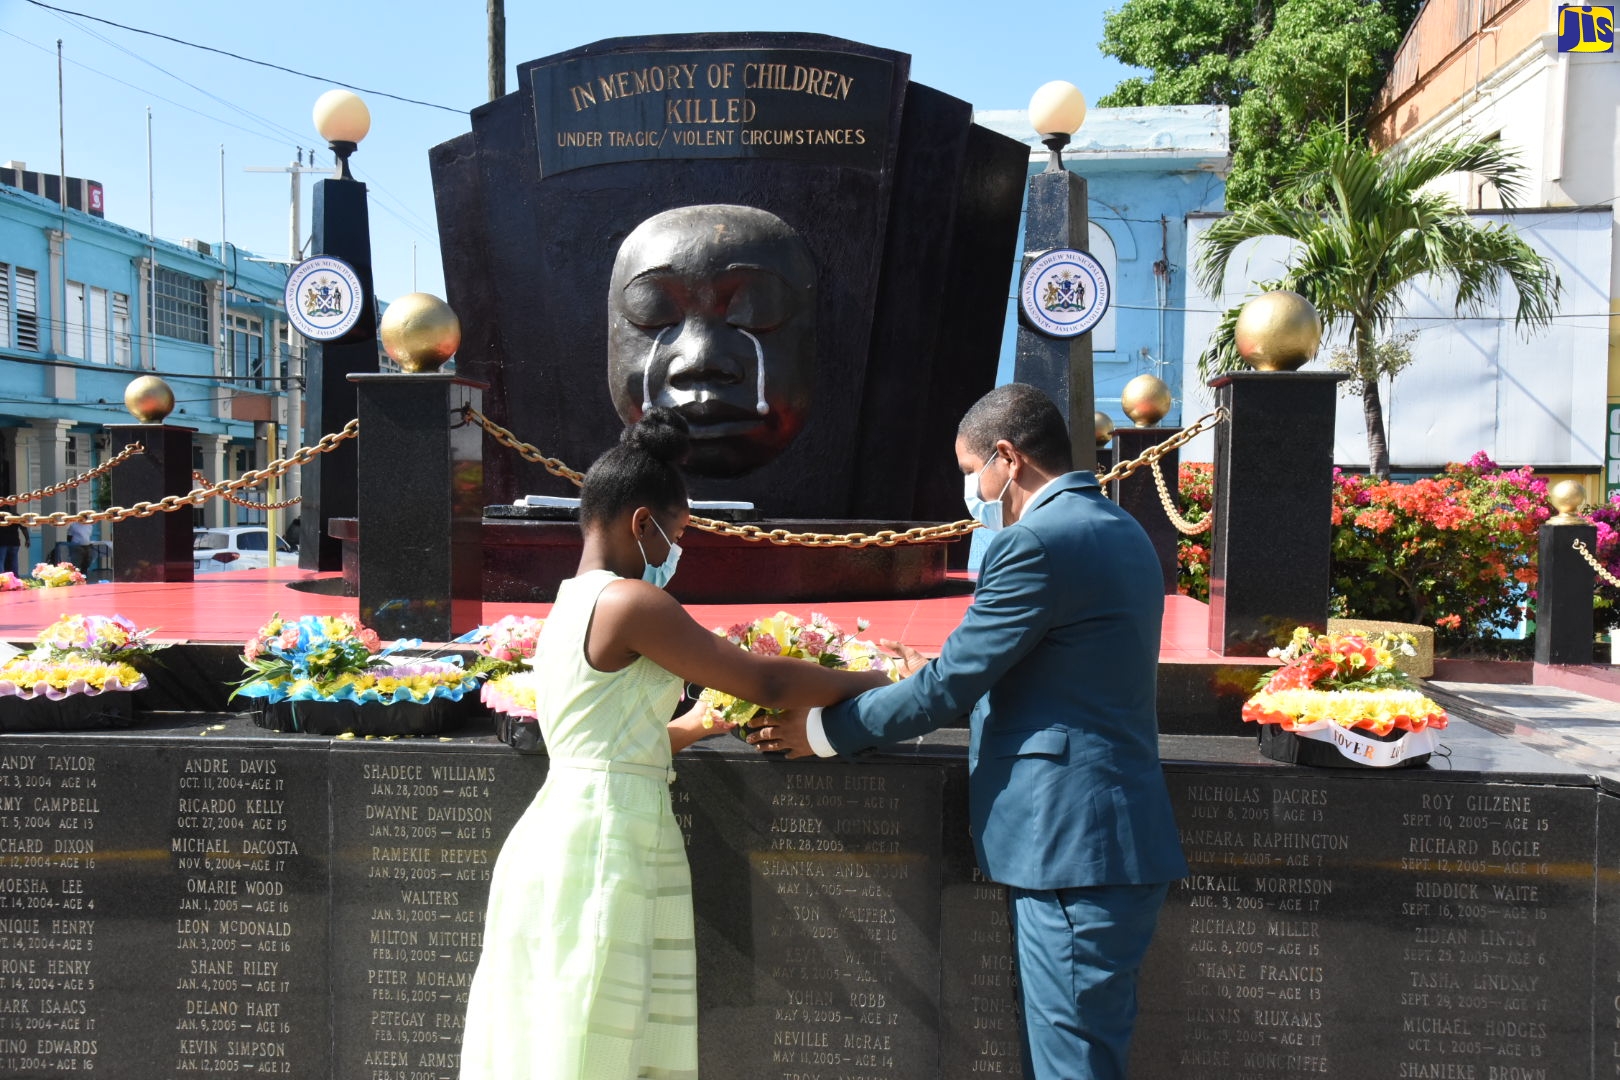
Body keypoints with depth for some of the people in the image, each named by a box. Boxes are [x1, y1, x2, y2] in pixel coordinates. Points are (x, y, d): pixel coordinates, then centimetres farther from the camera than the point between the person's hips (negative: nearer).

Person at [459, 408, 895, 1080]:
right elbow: (765, 681, -13)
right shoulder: (629, 601, -14)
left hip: (561, 831, 9)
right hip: (604, 844, -9)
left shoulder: (569, 605, 14)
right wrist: (869, 682, 0)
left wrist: (689, 726, 25)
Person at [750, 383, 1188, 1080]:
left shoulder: (1034, 542, -18)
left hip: (1073, 849, -10)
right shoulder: (1119, 531, 14)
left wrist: (824, 731, -4)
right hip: (1113, 840, 10)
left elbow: (948, 686, -16)